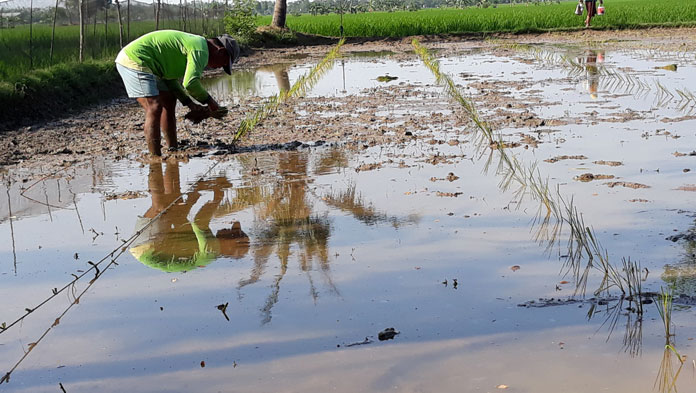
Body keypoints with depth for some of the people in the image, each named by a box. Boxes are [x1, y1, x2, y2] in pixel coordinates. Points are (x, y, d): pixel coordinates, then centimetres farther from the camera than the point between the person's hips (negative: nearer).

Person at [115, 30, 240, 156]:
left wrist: (190, 104, 8)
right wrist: (209, 101, -13)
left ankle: (173, 150, 22)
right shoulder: (200, 50, -16)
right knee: (155, 108, -17)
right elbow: (190, 83, -29)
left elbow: (171, 79, 17)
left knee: (169, 102, 15)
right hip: (133, 60, -11)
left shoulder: (193, 43, 17)